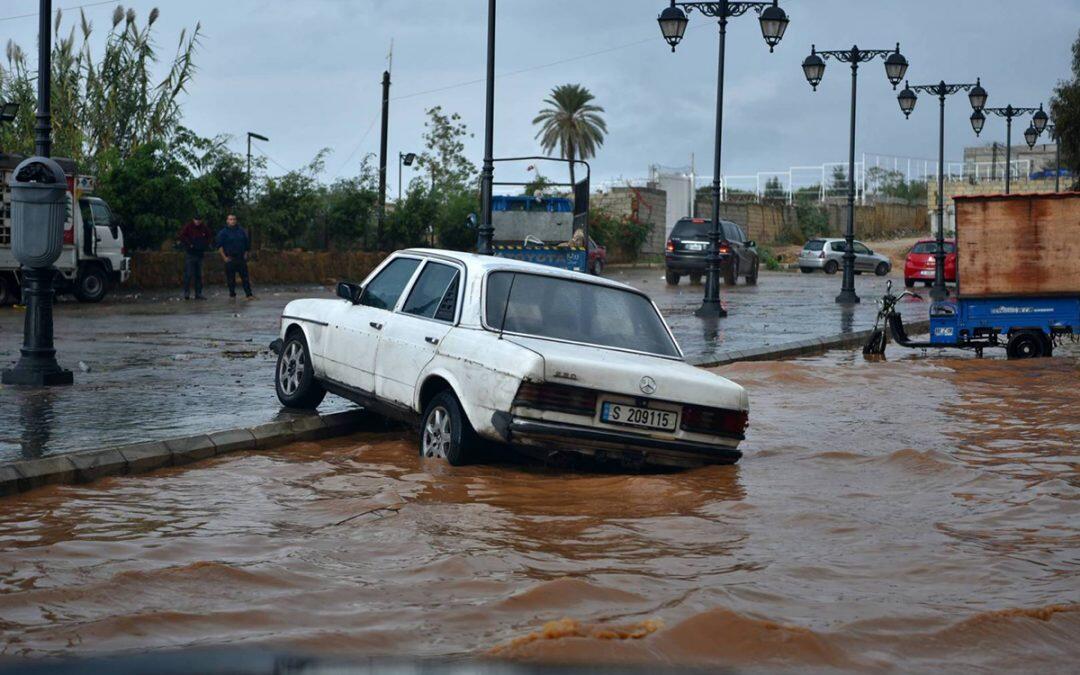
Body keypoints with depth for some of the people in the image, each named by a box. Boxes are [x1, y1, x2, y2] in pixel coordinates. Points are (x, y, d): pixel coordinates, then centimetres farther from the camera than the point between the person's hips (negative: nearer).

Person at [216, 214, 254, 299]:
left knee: (245, 277, 0)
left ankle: (249, 294, -1)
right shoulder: (223, 232, -1)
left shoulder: (241, 230, 10)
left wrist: (245, 254, 10)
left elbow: (247, 243, 18)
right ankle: (232, 295, 10)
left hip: (241, 258, 3)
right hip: (230, 259, -3)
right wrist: (224, 257, -9)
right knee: (230, 278, 1)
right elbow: (219, 246, -4)